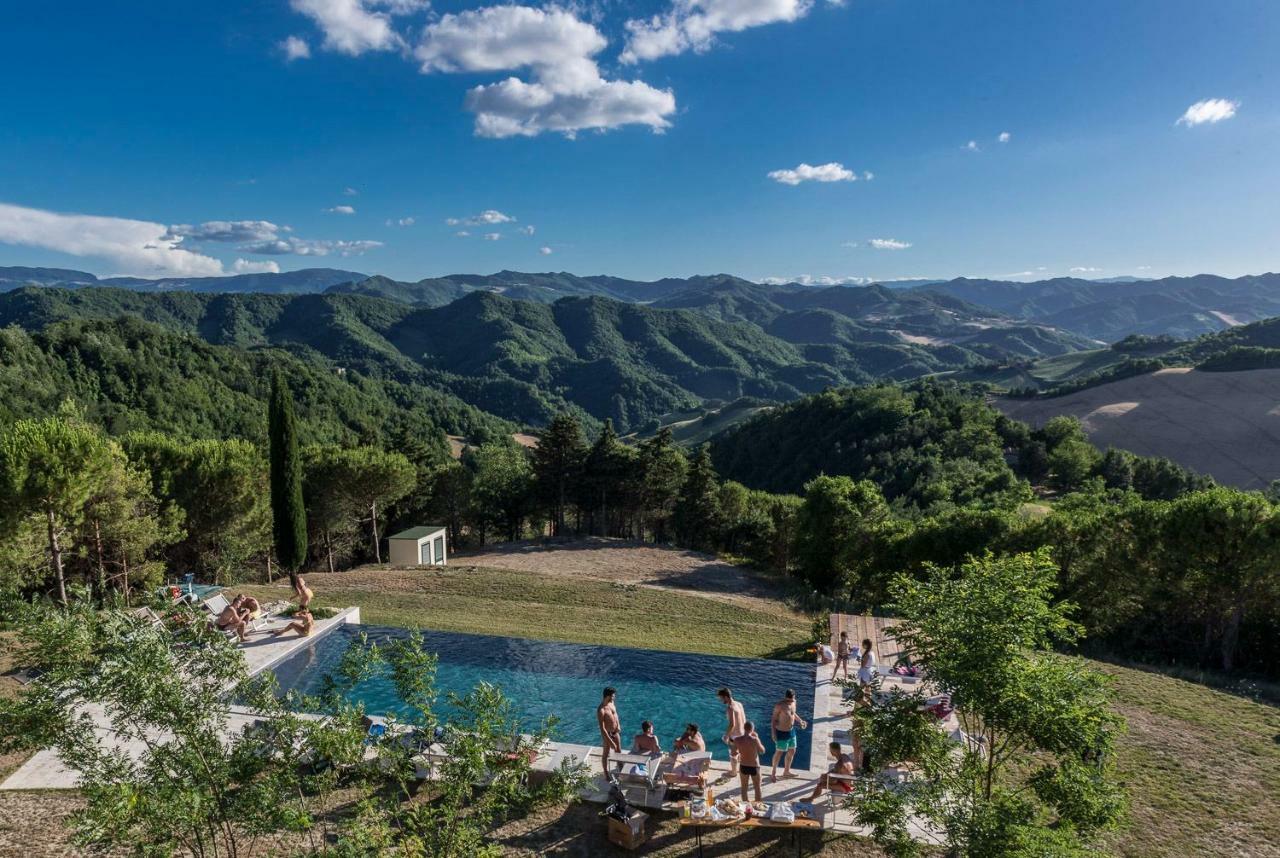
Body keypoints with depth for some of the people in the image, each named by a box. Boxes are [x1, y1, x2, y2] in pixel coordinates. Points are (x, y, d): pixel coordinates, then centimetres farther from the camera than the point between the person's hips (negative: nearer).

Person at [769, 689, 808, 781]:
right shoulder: (779, 705, -23)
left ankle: (786, 771, 38)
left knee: (792, 751, 19)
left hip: (791, 731, 7)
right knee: (779, 753, 6)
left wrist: (800, 721, 2)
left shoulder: (793, 702, -2)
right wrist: (773, 733, -21)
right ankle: (773, 773, 25)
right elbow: (773, 719, -17)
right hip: (782, 733, -7)